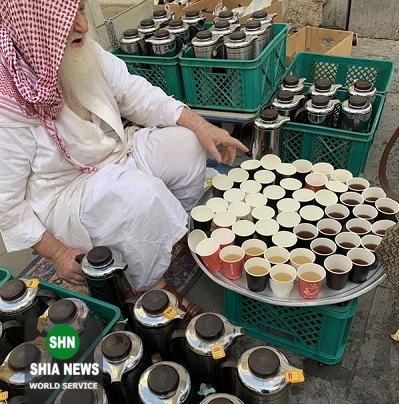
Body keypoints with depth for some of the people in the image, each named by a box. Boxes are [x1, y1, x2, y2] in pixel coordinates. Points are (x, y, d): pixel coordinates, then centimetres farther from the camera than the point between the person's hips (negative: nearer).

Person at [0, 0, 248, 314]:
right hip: (63, 197, -7)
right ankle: (149, 288, -9)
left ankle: (176, 235, 10)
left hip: (113, 154, 7)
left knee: (186, 143, -6)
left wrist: (200, 125, -11)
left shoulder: (85, 52, -10)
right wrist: (57, 253, -18)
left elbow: (137, 94, -1)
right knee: (139, 191, -33)